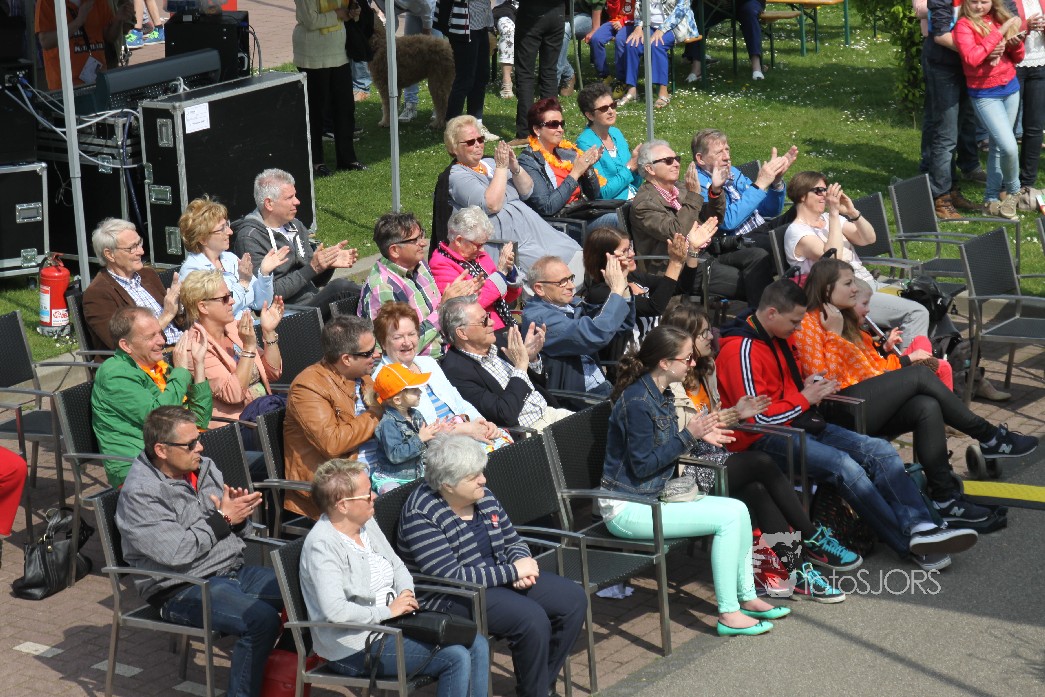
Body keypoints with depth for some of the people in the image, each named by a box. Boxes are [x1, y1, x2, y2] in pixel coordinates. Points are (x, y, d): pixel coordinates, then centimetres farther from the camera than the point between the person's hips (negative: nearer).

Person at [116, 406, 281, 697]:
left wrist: (240, 514, -7)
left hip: (234, 571, 8)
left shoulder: (205, 468, 9)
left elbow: (236, 531, 18)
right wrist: (223, 519, -15)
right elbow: (176, 552, -23)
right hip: (182, 590, -8)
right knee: (261, 619, -30)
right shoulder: (139, 494, -13)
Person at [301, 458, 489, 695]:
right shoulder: (322, 545, -19)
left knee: (476, 644, -3)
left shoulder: (367, 524, 9)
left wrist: (406, 592, 0)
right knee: (455, 658, -20)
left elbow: (397, 566, 21)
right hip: (356, 648, -9)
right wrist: (387, 611, -19)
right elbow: (335, 611, -29)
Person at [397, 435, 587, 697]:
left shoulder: (483, 496, 3)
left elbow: (512, 541, 15)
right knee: (532, 618, -29)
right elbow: (451, 577, -26)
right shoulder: (420, 516, -20)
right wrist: (513, 571, -22)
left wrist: (523, 563, -11)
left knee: (573, 598, -4)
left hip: (500, 577, 9)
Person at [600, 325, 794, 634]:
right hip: (626, 509, -10)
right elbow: (642, 465, -20)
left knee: (738, 510, 2)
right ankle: (729, 614, -11)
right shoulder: (637, 402, -21)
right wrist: (688, 436, -19)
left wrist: (699, 435, 3)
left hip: (650, 497, 10)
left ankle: (746, 597, 10)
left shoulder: (658, 395, 10)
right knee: (730, 517, -16)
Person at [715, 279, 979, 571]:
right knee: (844, 466, -29)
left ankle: (921, 527, -25)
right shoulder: (741, 350, -17)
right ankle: (912, 546, -22)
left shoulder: (779, 337, 13)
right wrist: (804, 398, -9)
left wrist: (809, 384, 8)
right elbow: (758, 417, -22)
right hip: (764, 439, -10)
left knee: (880, 451, -10)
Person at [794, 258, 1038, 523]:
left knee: (927, 407, -21)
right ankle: (989, 437, -8)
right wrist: (834, 334, -14)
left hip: (869, 407, 8)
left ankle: (945, 498, -26)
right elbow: (824, 382, -15)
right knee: (920, 374, -18)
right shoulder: (808, 324, -4)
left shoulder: (844, 320, 23)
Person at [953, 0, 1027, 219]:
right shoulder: (964, 25, -11)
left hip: (1011, 88, 5)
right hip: (985, 94, -5)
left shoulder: (1000, 20, 4)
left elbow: (1018, 58, 9)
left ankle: (991, 199, 24)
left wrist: (1015, 42, -13)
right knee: (1009, 147, -14)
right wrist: (999, 33, -24)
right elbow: (971, 58, -27)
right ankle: (1013, 191, 13)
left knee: (998, 145, 11)